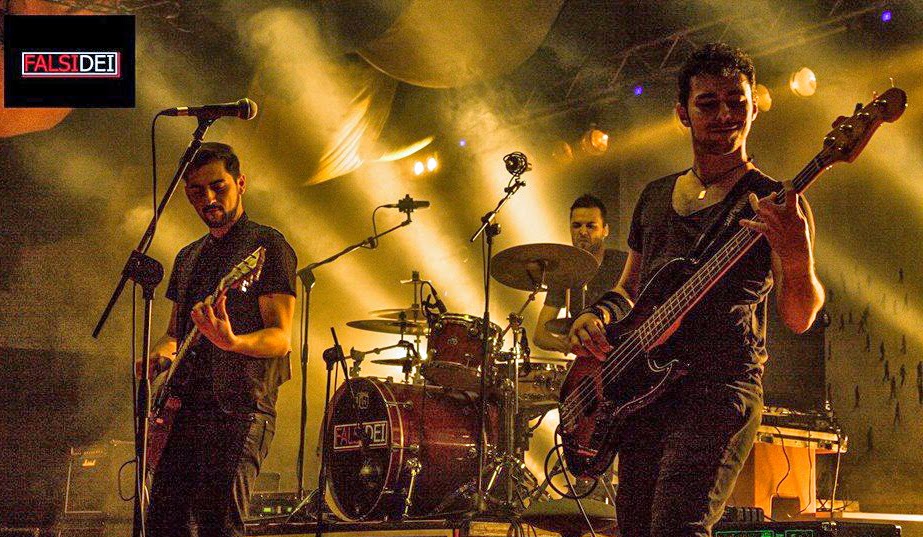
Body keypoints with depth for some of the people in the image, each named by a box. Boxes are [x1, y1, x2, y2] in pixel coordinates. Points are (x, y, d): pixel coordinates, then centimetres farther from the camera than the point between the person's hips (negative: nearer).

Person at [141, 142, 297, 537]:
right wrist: (160, 355, 5)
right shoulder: (189, 257, 21)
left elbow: (281, 337, -10)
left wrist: (231, 342, -31)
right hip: (184, 410, 7)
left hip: (239, 411, -7)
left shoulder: (267, 246, -2)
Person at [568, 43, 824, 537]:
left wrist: (797, 258, -30)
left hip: (720, 389, -6)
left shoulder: (774, 203, 3)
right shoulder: (656, 196, 20)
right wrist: (596, 317, 7)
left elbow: (799, 319, -8)